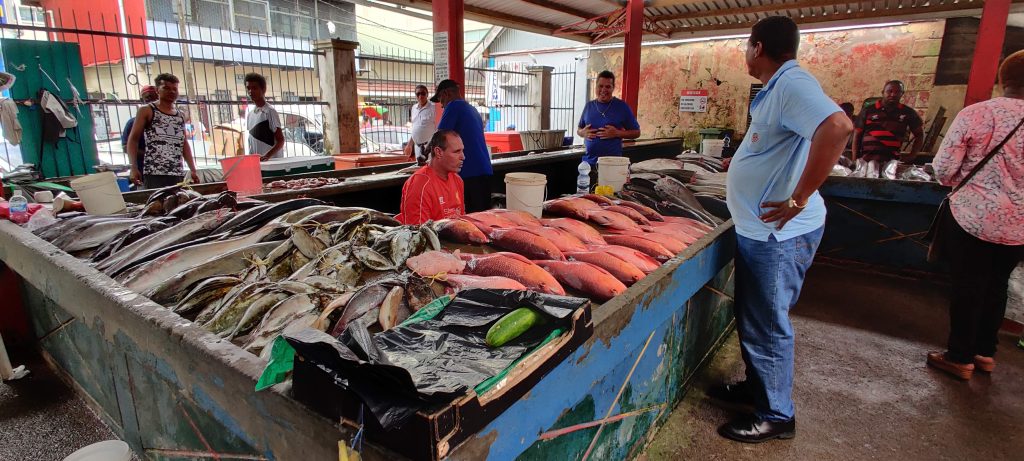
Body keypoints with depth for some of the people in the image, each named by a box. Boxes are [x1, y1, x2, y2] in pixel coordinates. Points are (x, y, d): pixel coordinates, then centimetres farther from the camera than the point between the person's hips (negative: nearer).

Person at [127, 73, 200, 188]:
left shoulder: (181, 116, 20)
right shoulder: (146, 111, 6)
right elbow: (133, 139, 2)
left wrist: (193, 170, 13)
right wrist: (134, 168, -10)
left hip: (178, 175, 5)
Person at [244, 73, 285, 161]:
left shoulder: (270, 111, -8)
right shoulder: (249, 113, 13)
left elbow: (281, 140, -12)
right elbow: (250, 140, 18)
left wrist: (267, 156, -25)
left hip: (272, 161, -7)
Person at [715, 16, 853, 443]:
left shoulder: (792, 82, -19)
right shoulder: (777, 88, 12)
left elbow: (837, 126, -37)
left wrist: (798, 200, -32)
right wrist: (744, 163, 26)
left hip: (778, 233, -10)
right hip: (757, 229, 10)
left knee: (767, 326, 3)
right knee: (752, 318, 21)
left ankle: (776, 416, 21)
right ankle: (756, 385, 40)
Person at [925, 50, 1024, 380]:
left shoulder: (973, 114, -13)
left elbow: (943, 170, -11)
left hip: (972, 219, -3)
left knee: (968, 288, 8)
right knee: (997, 287, 19)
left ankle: (960, 358, 19)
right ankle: (985, 353, 33)